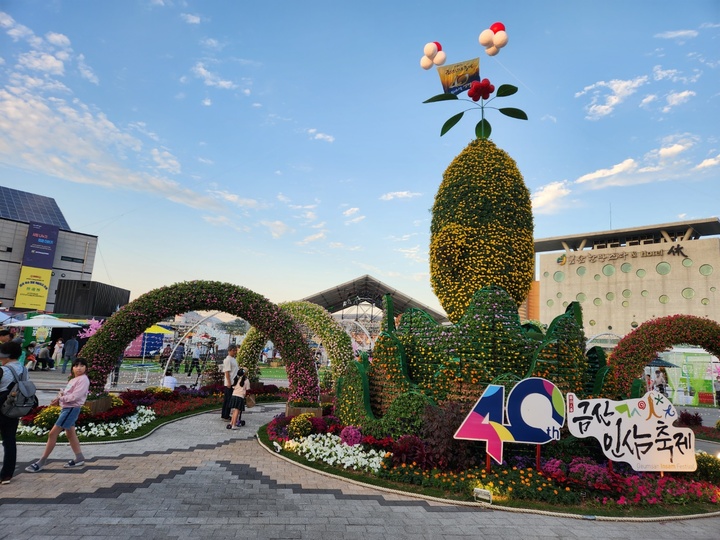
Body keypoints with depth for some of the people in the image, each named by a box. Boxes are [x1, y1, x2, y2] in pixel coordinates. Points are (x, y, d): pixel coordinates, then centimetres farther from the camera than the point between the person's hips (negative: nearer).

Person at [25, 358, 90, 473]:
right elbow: (67, 393, 12)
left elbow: (75, 396, -22)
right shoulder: (73, 380, 16)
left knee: (52, 433, -7)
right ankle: (79, 458, 23)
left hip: (72, 409, -10)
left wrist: (60, 398, -13)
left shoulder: (83, 379, -15)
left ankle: (41, 462, 3)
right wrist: (59, 398, -8)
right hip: (67, 408, 10)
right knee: (70, 434, 15)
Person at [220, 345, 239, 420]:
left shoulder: (233, 359, 14)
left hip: (234, 383, 9)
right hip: (229, 383, -9)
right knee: (228, 400, -3)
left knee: (226, 400, 13)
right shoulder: (228, 360, -14)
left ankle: (224, 415, 20)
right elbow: (227, 372, -18)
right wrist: (229, 382, -21)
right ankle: (225, 416, 4)